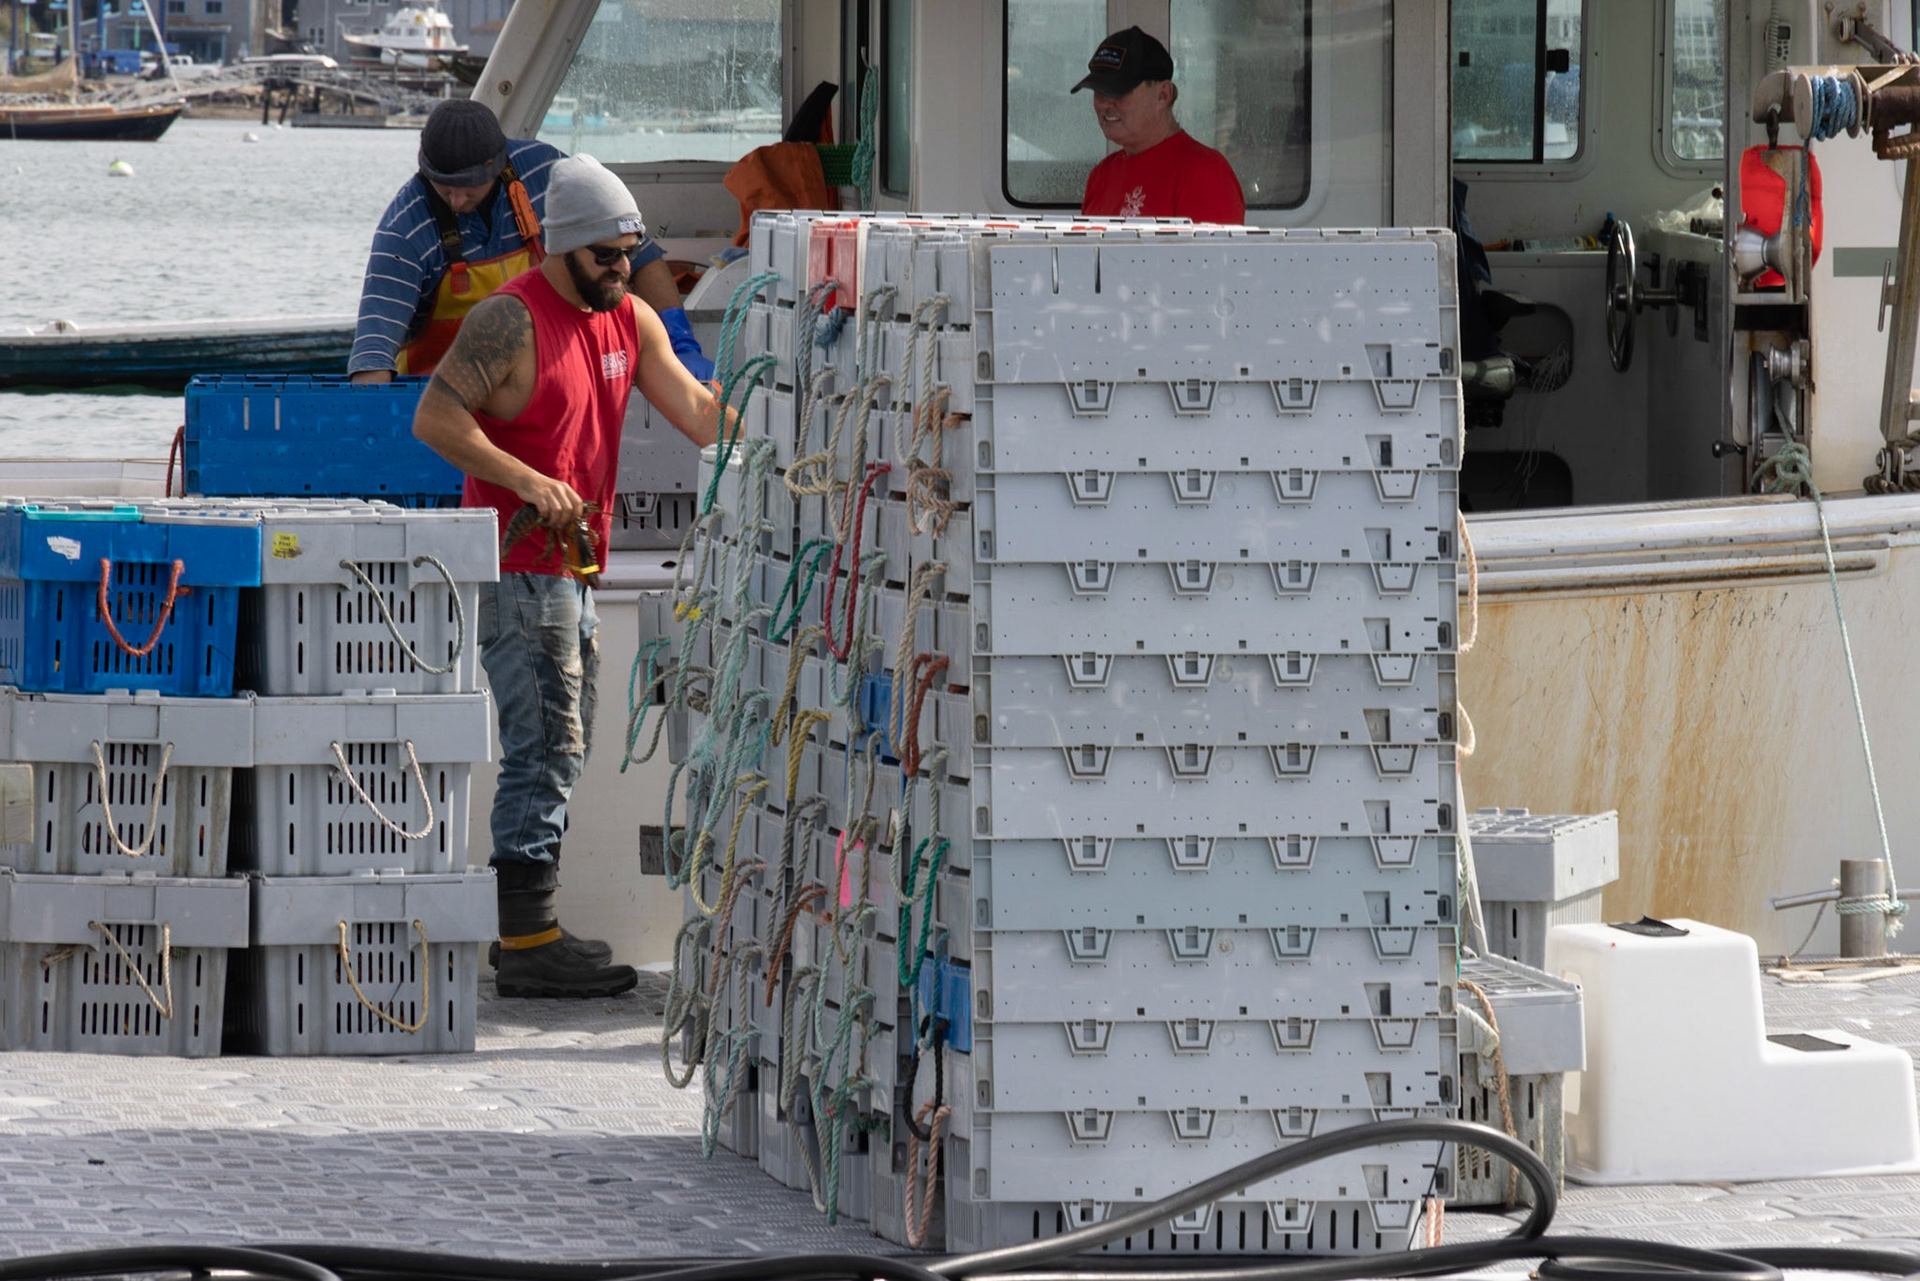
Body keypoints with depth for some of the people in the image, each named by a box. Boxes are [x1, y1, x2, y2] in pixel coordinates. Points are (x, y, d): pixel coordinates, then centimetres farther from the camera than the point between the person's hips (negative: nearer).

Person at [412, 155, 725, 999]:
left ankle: (527, 927, 20)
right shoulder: (510, 320, -13)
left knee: (561, 747, 13)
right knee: (545, 747, -12)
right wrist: (527, 482, -24)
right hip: (517, 566, -9)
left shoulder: (630, 321, 12)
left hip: (571, 564, 9)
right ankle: (528, 943, -13)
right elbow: (435, 417, -17)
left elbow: (693, 407, 7)